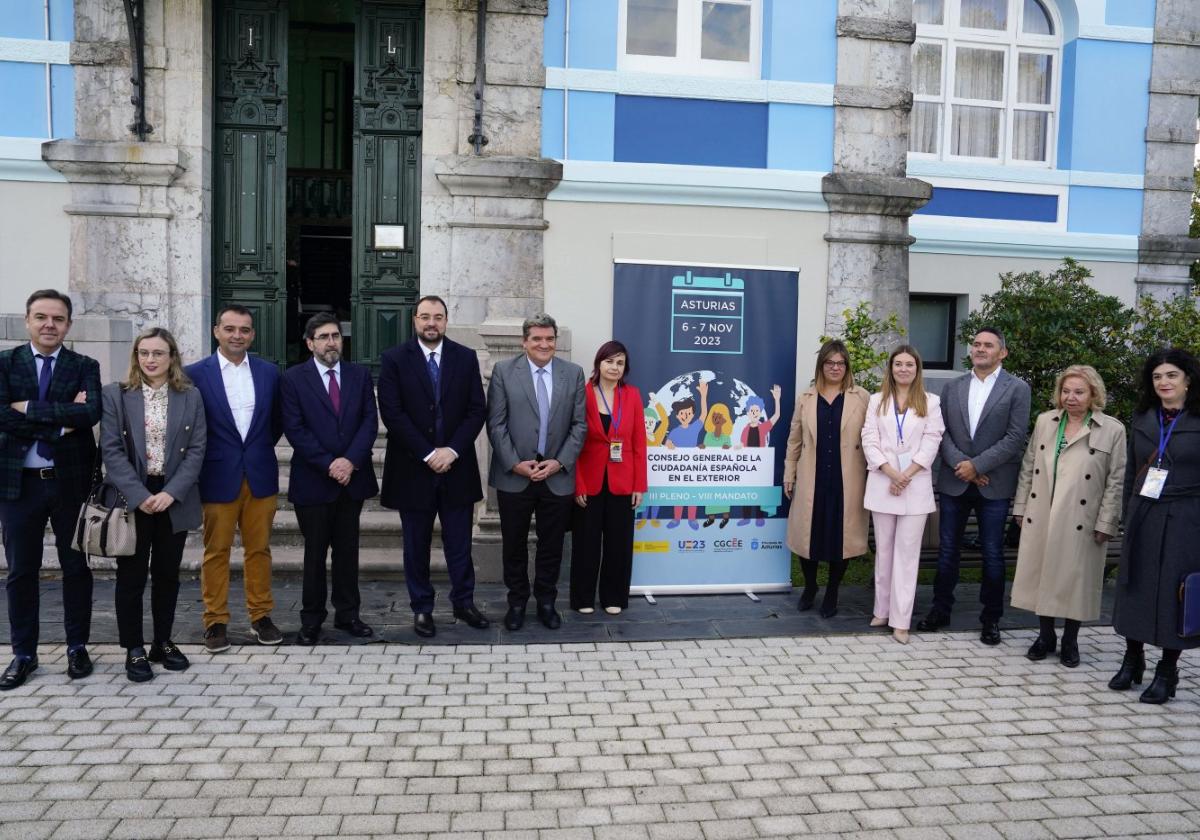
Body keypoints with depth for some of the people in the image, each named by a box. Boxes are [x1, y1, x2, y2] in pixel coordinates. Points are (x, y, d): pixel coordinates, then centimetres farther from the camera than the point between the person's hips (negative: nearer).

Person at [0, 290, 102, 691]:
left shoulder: (85, 367, 2)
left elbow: (91, 412, -16)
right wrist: (59, 423, -16)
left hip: (70, 481, 0)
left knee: (76, 567, 9)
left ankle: (77, 647, 22)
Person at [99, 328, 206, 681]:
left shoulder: (190, 397, 4)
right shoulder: (115, 395, 1)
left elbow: (196, 449, 0)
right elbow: (111, 449, -5)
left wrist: (171, 493, -12)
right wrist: (139, 495, -15)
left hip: (174, 500, 2)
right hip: (131, 499, -1)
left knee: (167, 574, 10)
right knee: (131, 576, 4)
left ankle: (163, 643, 23)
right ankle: (134, 649, 15)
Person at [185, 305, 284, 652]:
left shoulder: (269, 372, 5)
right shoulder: (195, 373, -5)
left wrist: (261, 451, 9)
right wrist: (207, 457, 0)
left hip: (261, 476, 2)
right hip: (218, 477, -2)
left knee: (259, 548, 10)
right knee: (216, 552, 6)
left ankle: (261, 615, 21)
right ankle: (216, 621, 16)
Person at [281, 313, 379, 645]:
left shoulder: (360, 375, 7)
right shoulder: (293, 378, -1)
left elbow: (370, 420, 0)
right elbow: (294, 429, -8)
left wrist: (351, 460, -13)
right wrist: (328, 464, -15)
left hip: (353, 477, 3)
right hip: (313, 480, -2)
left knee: (347, 549, 11)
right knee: (315, 552, 6)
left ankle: (347, 614, 21)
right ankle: (311, 620, 18)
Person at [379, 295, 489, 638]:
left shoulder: (466, 357, 4)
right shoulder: (395, 359, -2)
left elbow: (477, 410, 0)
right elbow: (392, 414, -9)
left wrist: (452, 450, -11)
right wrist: (428, 454, -14)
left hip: (456, 465, 2)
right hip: (412, 468, -1)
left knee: (459, 541, 8)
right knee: (417, 544, 9)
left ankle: (464, 602, 23)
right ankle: (421, 608, 21)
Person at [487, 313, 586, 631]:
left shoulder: (574, 373, 3)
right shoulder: (503, 371, -2)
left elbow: (579, 425, 2)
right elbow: (496, 424, -4)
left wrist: (560, 463, -8)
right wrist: (515, 463, -11)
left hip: (557, 476, 1)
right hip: (514, 476, -1)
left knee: (551, 546, 11)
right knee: (514, 545, 10)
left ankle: (546, 602, 27)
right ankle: (517, 602, 27)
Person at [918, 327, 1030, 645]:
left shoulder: (1017, 389, -1)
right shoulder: (952, 387, 8)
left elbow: (1015, 437, -9)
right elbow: (942, 431, 4)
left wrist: (977, 465, -14)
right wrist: (960, 464, -11)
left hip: (994, 484, -3)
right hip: (954, 482, 3)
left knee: (992, 555, 5)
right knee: (947, 550, 10)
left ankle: (991, 619, 18)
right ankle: (940, 610, 23)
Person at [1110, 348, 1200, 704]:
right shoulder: (1141, 419, 8)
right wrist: (1128, 517, 8)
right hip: (1143, 517, 4)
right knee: (1136, 588, 8)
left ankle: (1167, 671, 16)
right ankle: (1133, 659, 23)